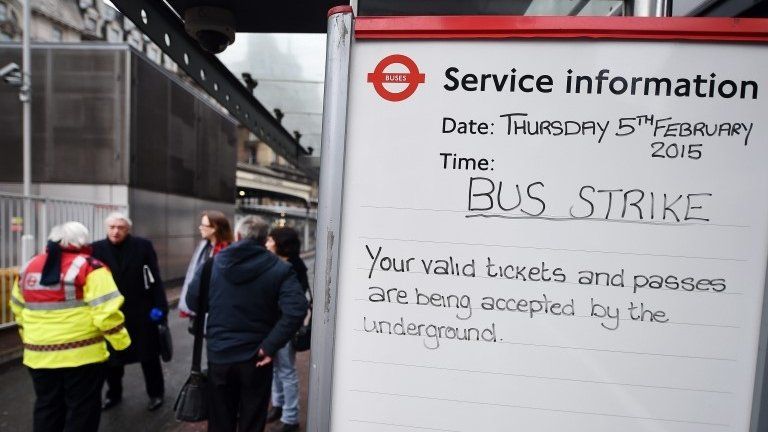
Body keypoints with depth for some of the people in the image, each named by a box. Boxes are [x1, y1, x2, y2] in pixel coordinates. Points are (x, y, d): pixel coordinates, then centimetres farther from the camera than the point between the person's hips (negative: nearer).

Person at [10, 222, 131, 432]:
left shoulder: (29, 267, 7)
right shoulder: (88, 267, -15)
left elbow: (19, 309, 18)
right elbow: (106, 311, -20)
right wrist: (121, 341, -9)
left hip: (39, 354, 6)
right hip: (81, 353, -6)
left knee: (47, 407, 22)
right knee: (82, 408, 9)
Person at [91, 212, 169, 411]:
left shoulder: (143, 246, -7)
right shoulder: (97, 249, -2)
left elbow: (155, 278, -8)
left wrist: (160, 306, -12)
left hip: (141, 311, -2)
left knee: (148, 355, 10)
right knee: (112, 356, 17)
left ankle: (155, 393, 27)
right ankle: (113, 394, 39)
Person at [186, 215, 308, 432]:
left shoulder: (213, 263, -3)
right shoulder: (280, 269, -13)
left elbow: (193, 301, 4)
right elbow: (296, 310, -26)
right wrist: (270, 346, -18)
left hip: (218, 355, 3)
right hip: (255, 357, -2)